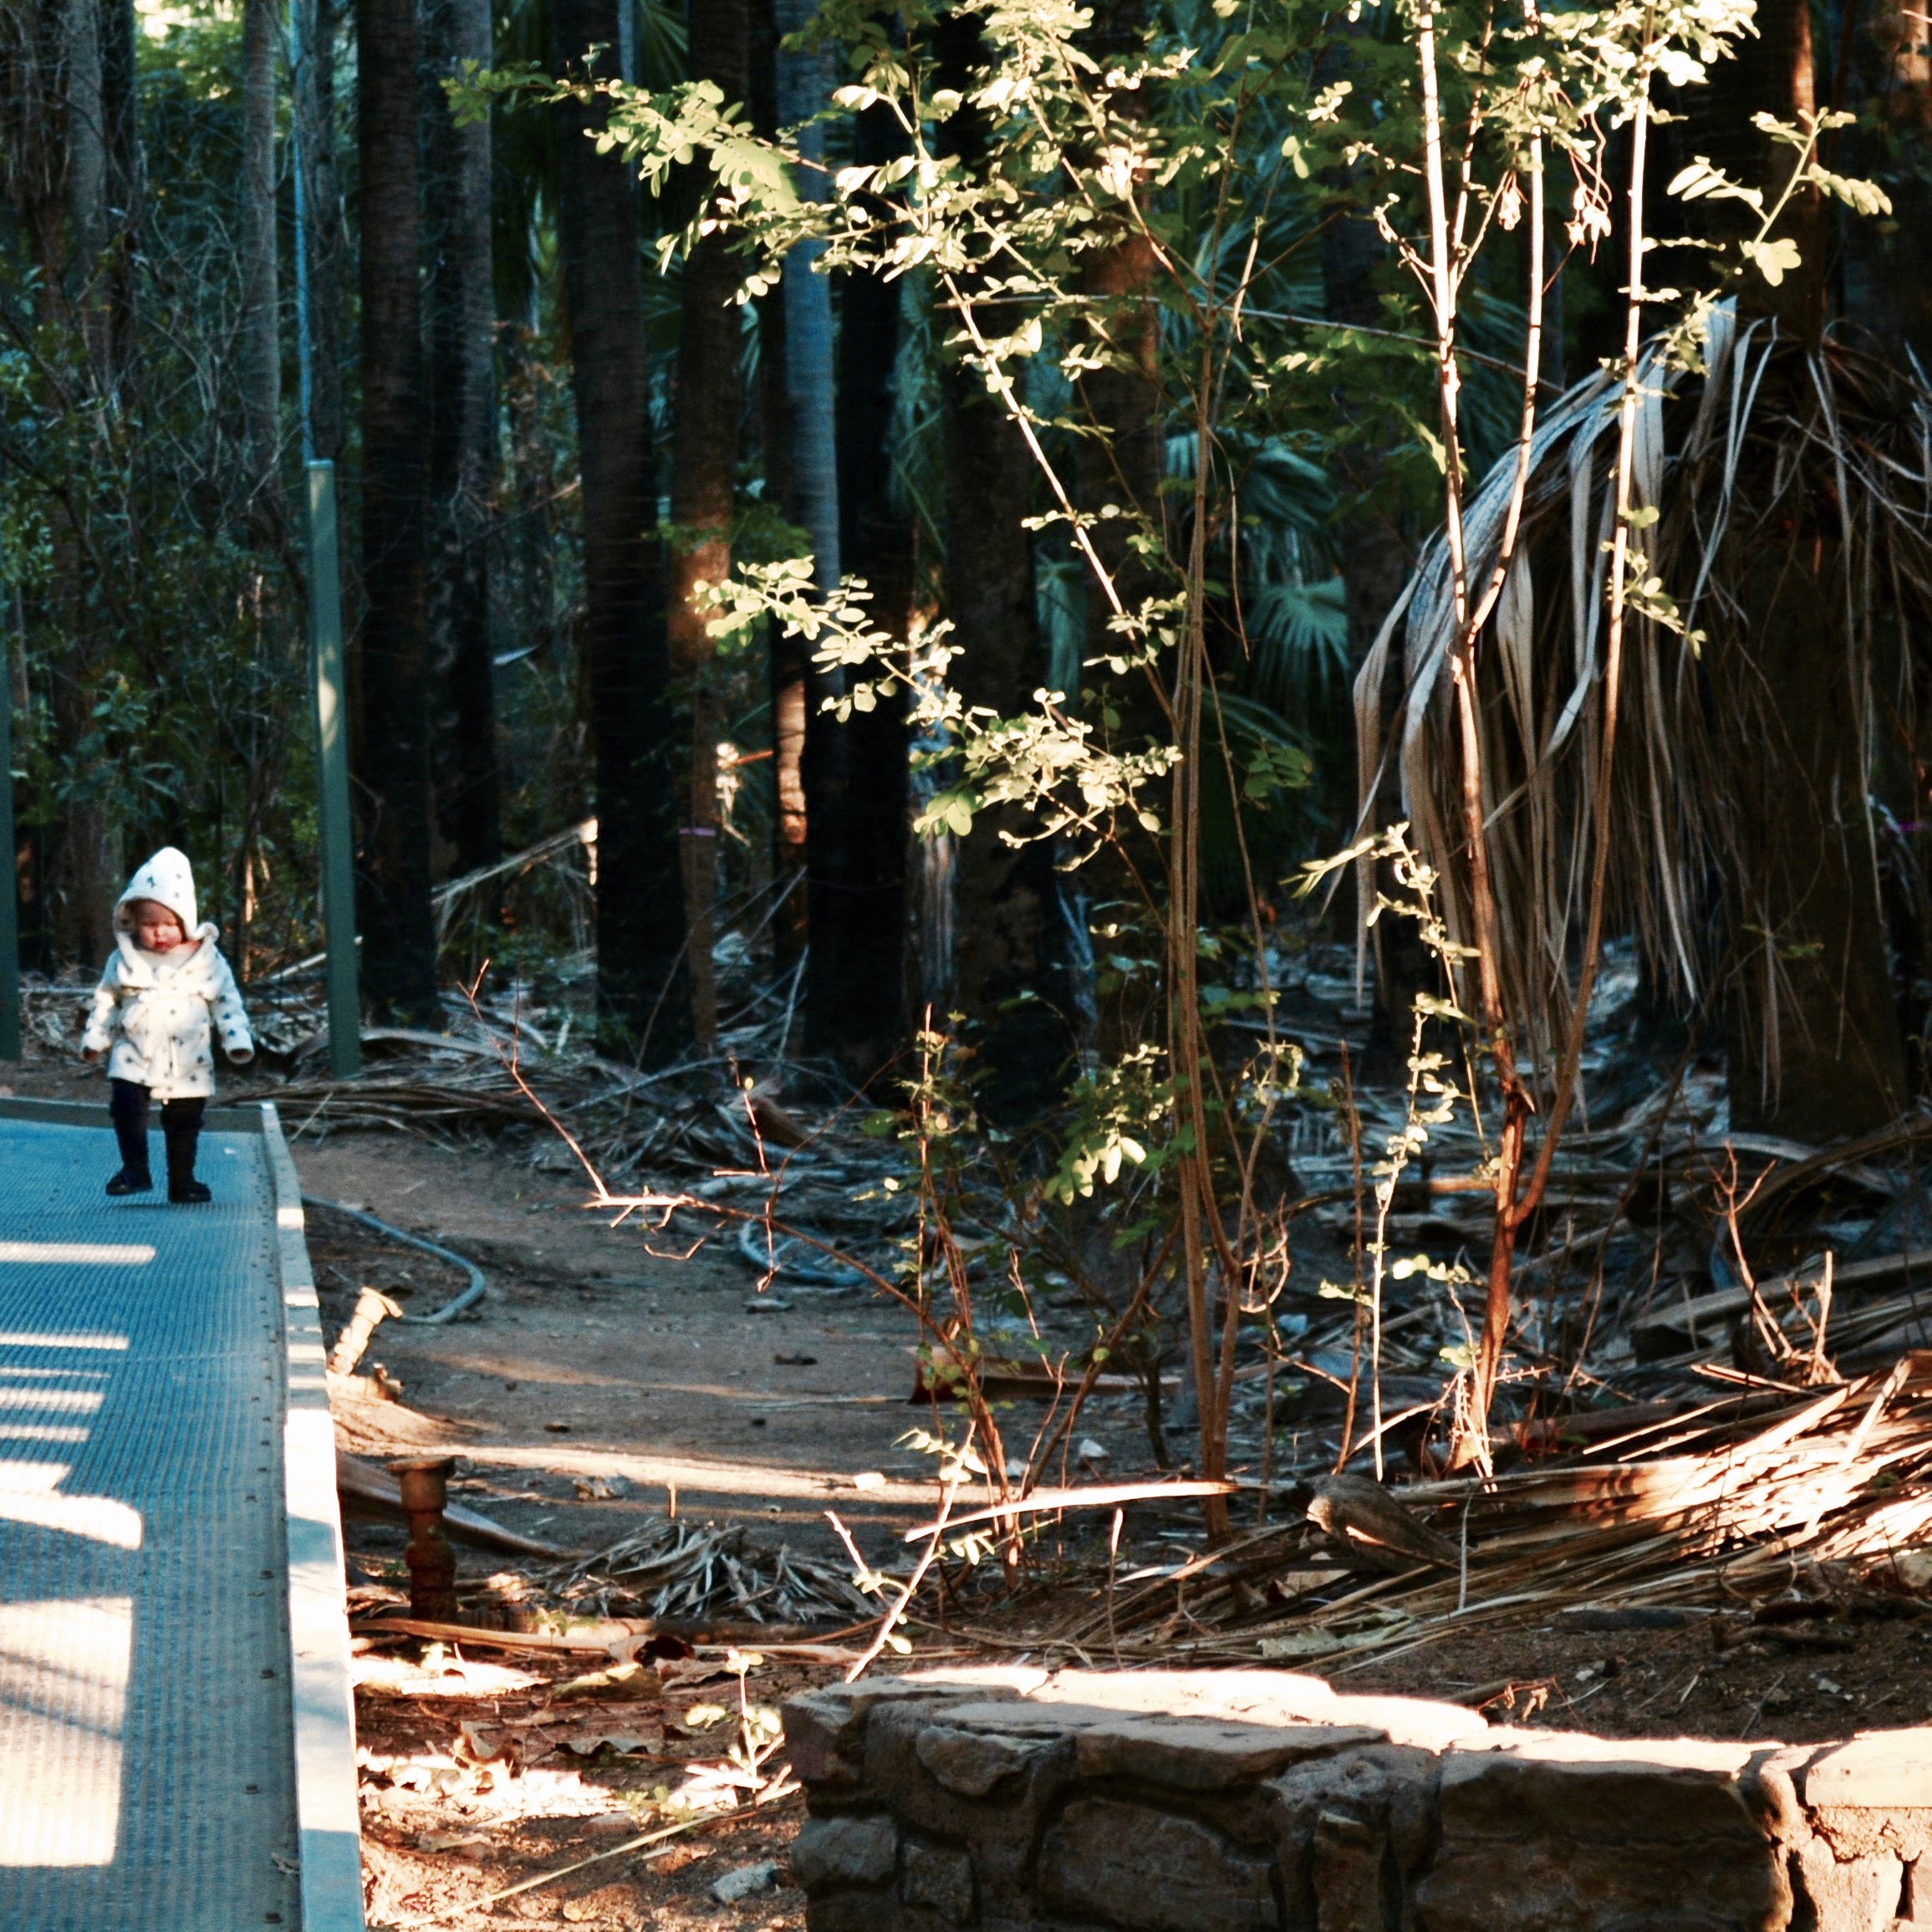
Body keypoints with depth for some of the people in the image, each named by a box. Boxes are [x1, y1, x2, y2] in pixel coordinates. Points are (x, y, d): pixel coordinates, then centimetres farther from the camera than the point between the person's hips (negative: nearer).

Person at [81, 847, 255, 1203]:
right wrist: (95, 1037, 6)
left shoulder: (207, 960, -3)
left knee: (184, 1124, 8)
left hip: (187, 1064, 0)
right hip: (134, 1058, 0)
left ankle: (182, 1180, 19)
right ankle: (135, 1170, -7)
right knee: (126, 1107, -16)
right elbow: (106, 1000, 10)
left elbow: (227, 1002, 2)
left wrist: (238, 1040, -5)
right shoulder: (124, 960, 0)